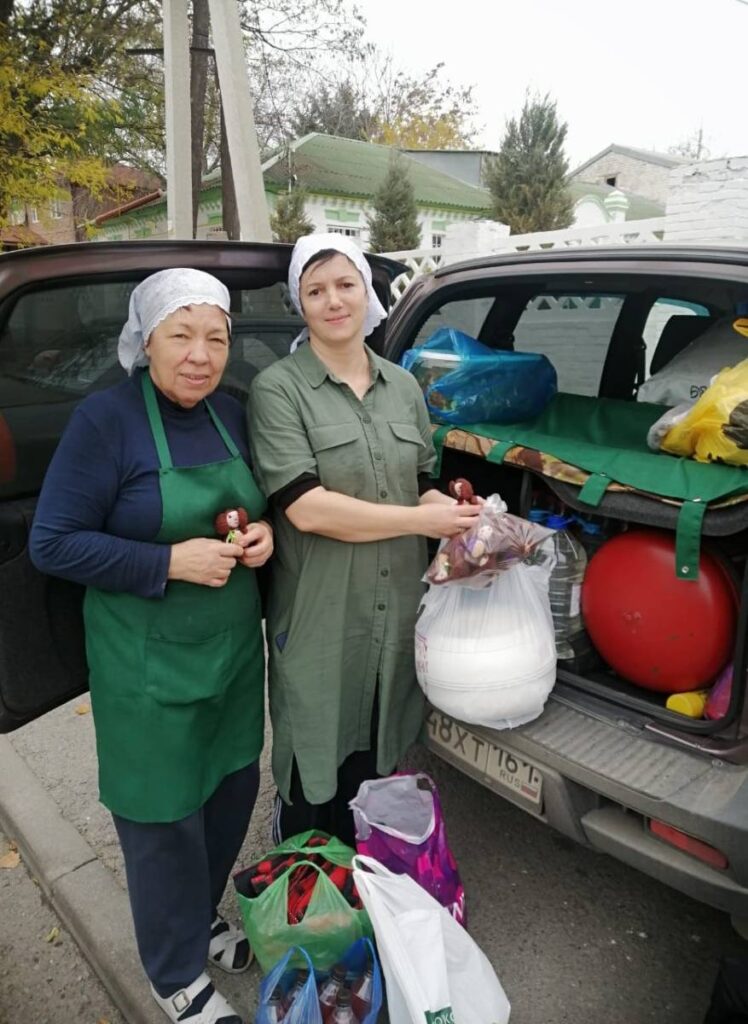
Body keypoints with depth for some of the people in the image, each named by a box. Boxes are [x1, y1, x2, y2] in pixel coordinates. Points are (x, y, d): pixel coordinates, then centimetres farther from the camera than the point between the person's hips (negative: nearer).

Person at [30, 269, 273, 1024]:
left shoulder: (229, 414, 3)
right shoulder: (106, 418, -15)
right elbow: (51, 545, -15)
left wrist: (261, 533, -7)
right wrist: (170, 561, -23)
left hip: (234, 646, 6)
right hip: (148, 663, -6)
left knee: (233, 790, 18)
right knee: (163, 815, 10)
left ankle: (202, 916, 47)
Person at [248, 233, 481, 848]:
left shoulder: (403, 387, 9)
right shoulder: (279, 389, -9)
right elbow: (305, 508, -19)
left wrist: (463, 517, -4)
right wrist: (423, 520, -16)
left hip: (396, 615, 5)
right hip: (319, 623, -5)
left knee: (377, 770, 22)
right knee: (314, 781, 11)